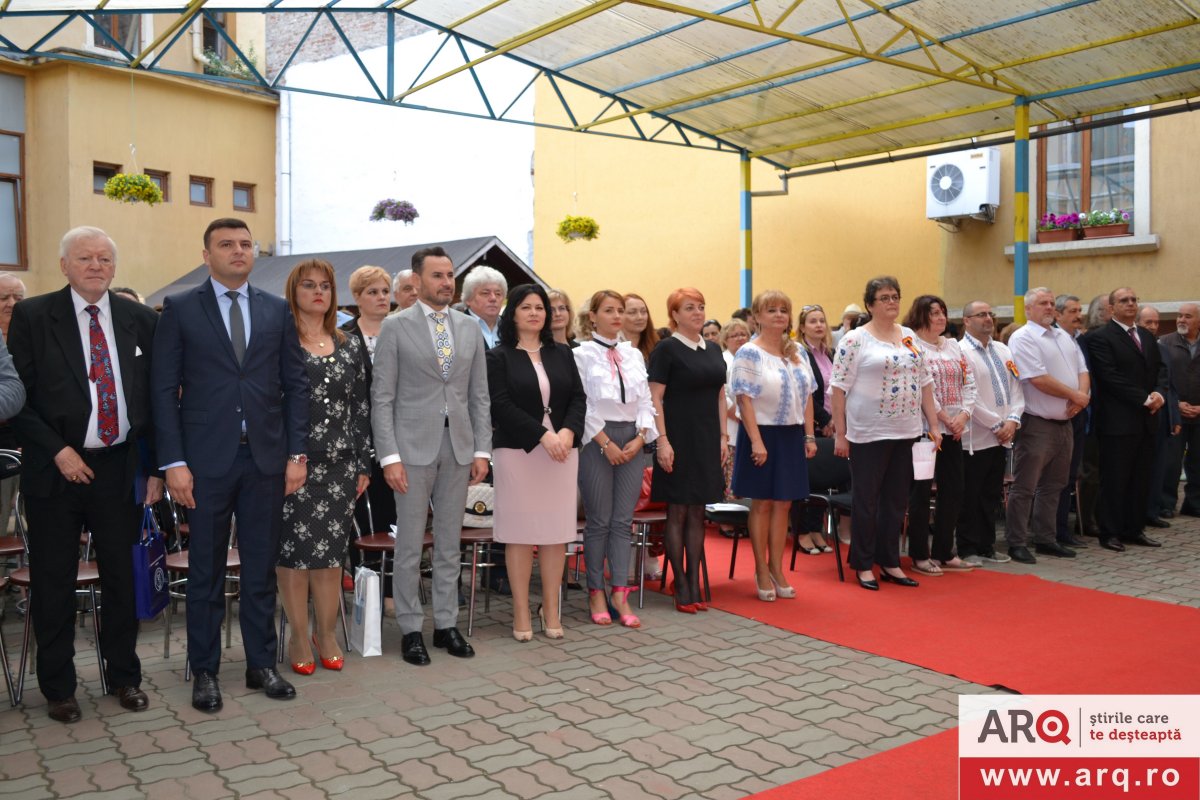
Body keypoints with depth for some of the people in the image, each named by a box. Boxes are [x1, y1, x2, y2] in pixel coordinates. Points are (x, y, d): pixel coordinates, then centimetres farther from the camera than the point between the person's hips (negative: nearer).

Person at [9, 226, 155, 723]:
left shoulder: (140, 320, 5)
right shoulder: (32, 316, -2)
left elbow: (156, 397, 7)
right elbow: (17, 395, -4)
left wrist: (155, 467, 3)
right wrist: (57, 451, -13)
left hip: (120, 468, 2)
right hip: (55, 469, -2)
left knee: (121, 575, 11)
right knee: (54, 583, 7)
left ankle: (124, 676, 26)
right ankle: (57, 687, 23)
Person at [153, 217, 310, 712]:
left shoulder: (277, 311, 8)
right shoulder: (180, 309, 1)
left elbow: (295, 384, 8)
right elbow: (164, 388, -2)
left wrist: (297, 453, 1)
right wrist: (174, 462, -8)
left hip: (266, 457, 2)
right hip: (206, 458, -2)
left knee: (261, 569, 10)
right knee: (206, 570, 8)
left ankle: (261, 664, 23)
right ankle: (205, 671, 21)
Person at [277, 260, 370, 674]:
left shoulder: (350, 346, 11)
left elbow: (362, 407, 11)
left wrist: (363, 464, 8)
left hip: (339, 465, 3)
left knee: (332, 552, 6)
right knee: (293, 549, 3)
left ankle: (326, 633, 21)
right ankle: (299, 637, 17)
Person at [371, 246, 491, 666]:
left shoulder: (470, 328, 9)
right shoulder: (395, 327, -2)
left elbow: (480, 395, 10)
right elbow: (382, 397, -5)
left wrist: (482, 450, 3)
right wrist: (389, 456, -12)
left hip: (458, 447, 4)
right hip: (413, 446, -3)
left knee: (450, 544, 11)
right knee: (410, 545, 4)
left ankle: (446, 624, 22)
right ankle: (410, 629, 16)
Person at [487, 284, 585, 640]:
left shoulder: (562, 353, 14)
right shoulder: (499, 356, 2)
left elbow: (578, 398, 8)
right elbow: (501, 405, -9)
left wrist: (568, 431, -12)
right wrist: (543, 435, -17)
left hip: (562, 450, 3)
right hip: (517, 451, -3)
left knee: (557, 531, 4)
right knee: (520, 532, 0)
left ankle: (551, 610, 14)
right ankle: (521, 613, 9)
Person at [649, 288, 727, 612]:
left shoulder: (713, 350, 12)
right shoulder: (666, 349, -6)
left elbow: (720, 396, 15)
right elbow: (655, 398, -11)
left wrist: (723, 436, 9)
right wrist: (662, 440, -17)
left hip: (707, 440, 6)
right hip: (678, 440, -6)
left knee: (698, 512, 9)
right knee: (677, 512, 0)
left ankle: (695, 583, 15)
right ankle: (681, 585, 8)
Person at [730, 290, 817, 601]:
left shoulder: (797, 352, 10)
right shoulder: (749, 353, -9)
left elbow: (807, 397, 12)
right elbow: (744, 399, -14)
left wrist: (809, 436, 6)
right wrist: (756, 441, -19)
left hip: (792, 435, 6)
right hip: (763, 434, -5)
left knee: (783, 504, 9)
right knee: (762, 503, 3)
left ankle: (777, 570, 19)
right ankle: (762, 572, 15)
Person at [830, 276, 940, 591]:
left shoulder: (910, 337, 12)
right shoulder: (854, 340, -7)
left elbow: (924, 383, 14)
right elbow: (840, 387, -9)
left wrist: (934, 425, 9)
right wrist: (839, 434, -12)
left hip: (906, 433, 6)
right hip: (868, 434, -5)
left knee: (896, 500, 11)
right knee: (866, 502, 4)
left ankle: (890, 562, 22)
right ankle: (863, 565, 15)